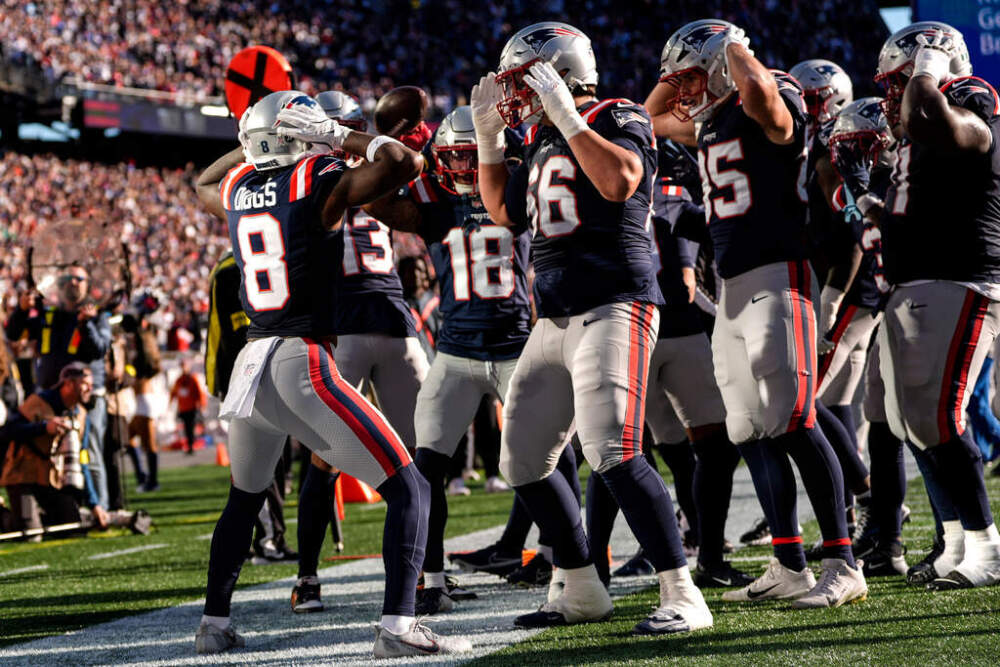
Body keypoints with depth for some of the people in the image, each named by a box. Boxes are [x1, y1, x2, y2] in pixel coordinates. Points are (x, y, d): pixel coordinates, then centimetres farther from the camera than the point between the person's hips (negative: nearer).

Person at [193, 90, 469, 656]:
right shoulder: (319, 188, -6)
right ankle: (398, 626, -13)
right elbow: (404, 162, -10)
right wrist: (344, 137, 1)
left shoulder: (238, 191, 13)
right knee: (408, 490, -2)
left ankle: (214, 625, 33)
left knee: (245, 498, 29)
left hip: (251, 364, 7)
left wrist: (251, 147, 32)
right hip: (305, 364, -7)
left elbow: (205, 183, 38)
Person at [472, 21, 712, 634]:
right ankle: (581, 590, 21)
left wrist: (565, 114, -21)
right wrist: (488, 135, 20)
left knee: (612, 451, -22)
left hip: (614, 306, -9)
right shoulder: (542, 140, 18)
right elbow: (504, 211, 29)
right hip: (555, 319, 9)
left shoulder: (619, 120, -5)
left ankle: (682, 596, -18)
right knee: (523, 459, 9)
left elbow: (619, 180, -26)